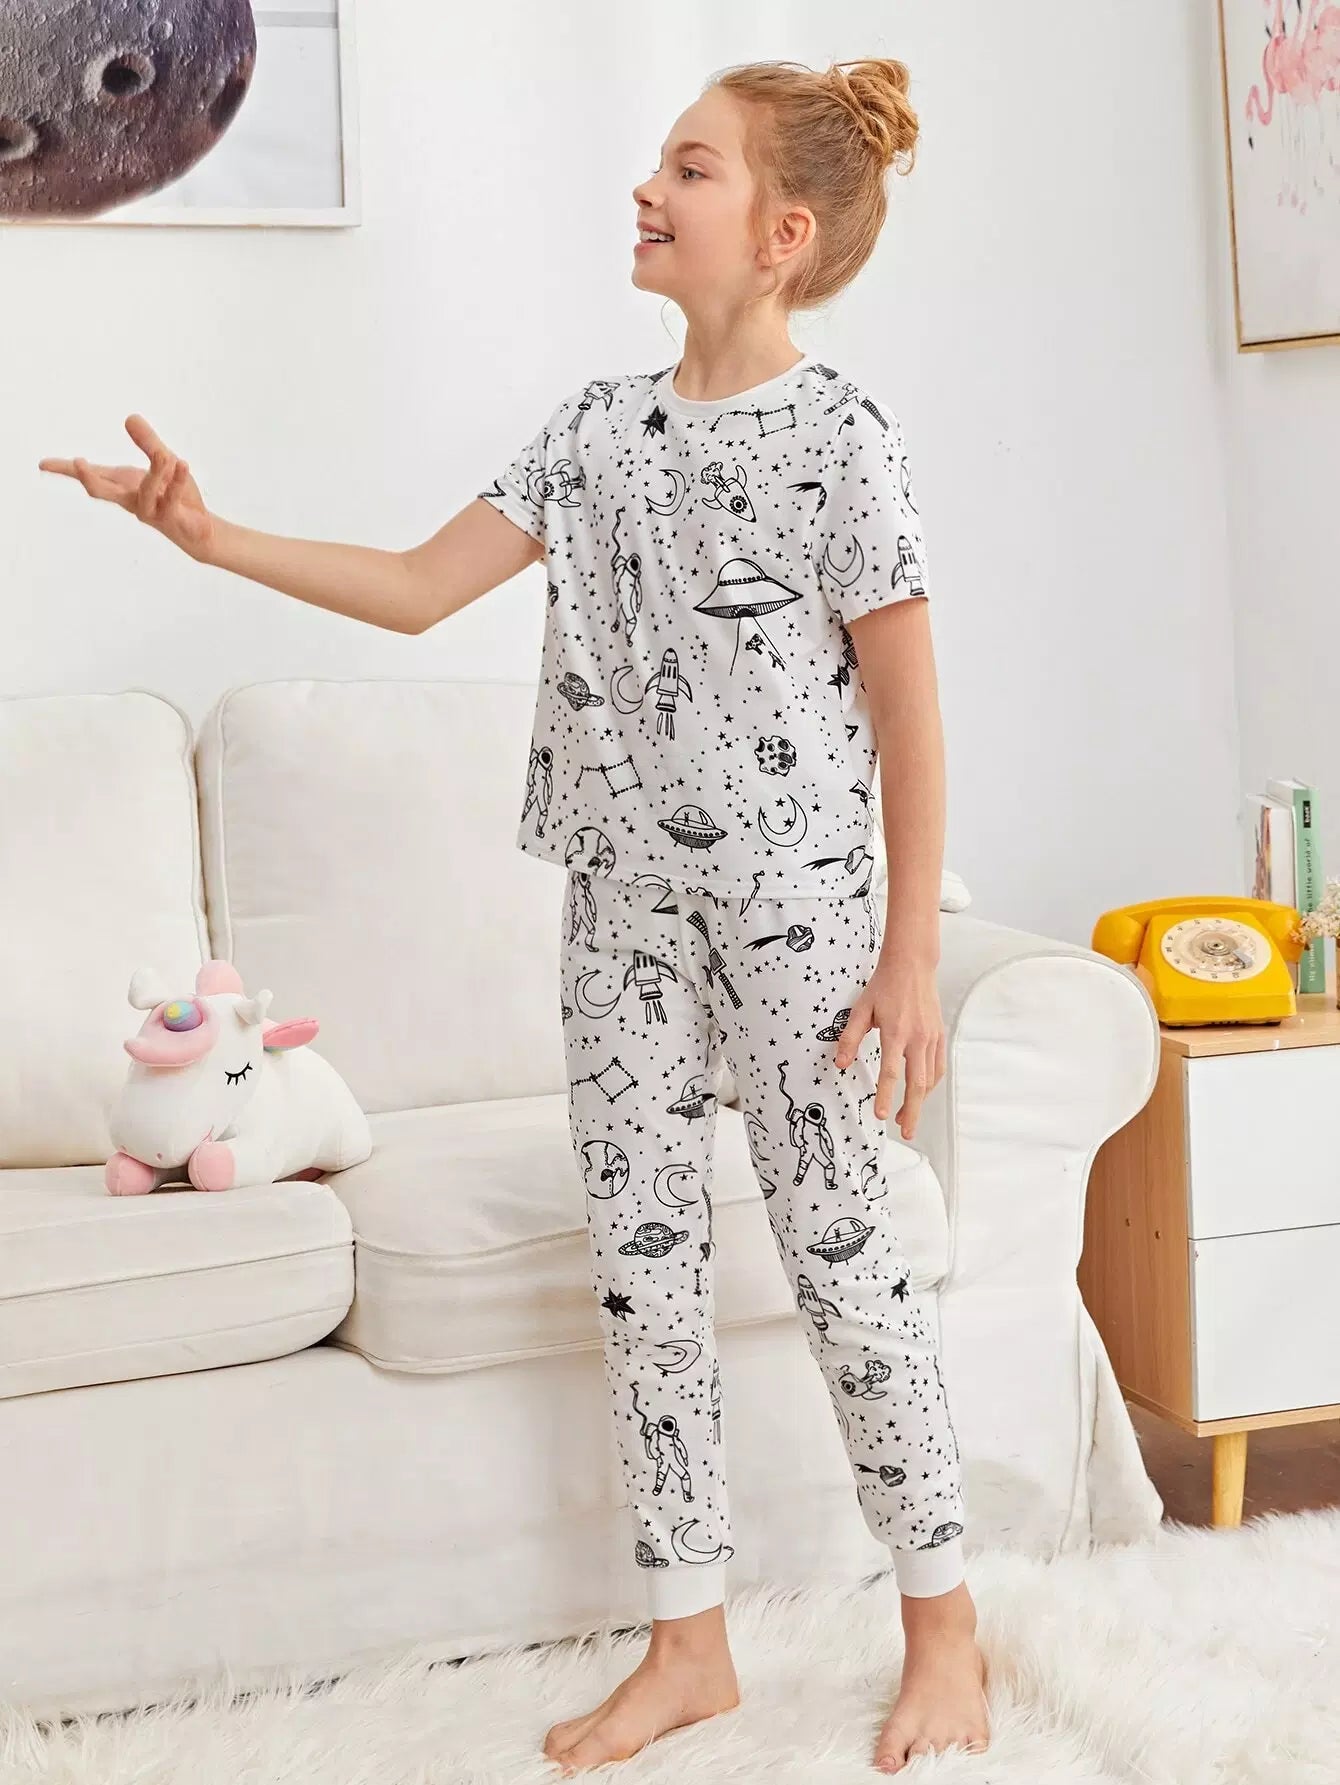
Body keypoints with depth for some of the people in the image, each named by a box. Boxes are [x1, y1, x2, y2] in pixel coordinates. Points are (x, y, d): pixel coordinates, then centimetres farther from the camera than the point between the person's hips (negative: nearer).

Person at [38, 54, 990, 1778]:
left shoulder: (840, 438, -10)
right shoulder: (601, 423, 8)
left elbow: (908, 714, -9)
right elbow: (417, 587, 7)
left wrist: (911, 955, -11)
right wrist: (217, 539, -4)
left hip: (793, 902, -6)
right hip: (624, 897, 6)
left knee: (838, 1252, 1)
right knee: (643, 1261, 8)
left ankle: (943, 1620, 20)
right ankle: (689, 1645, 21)